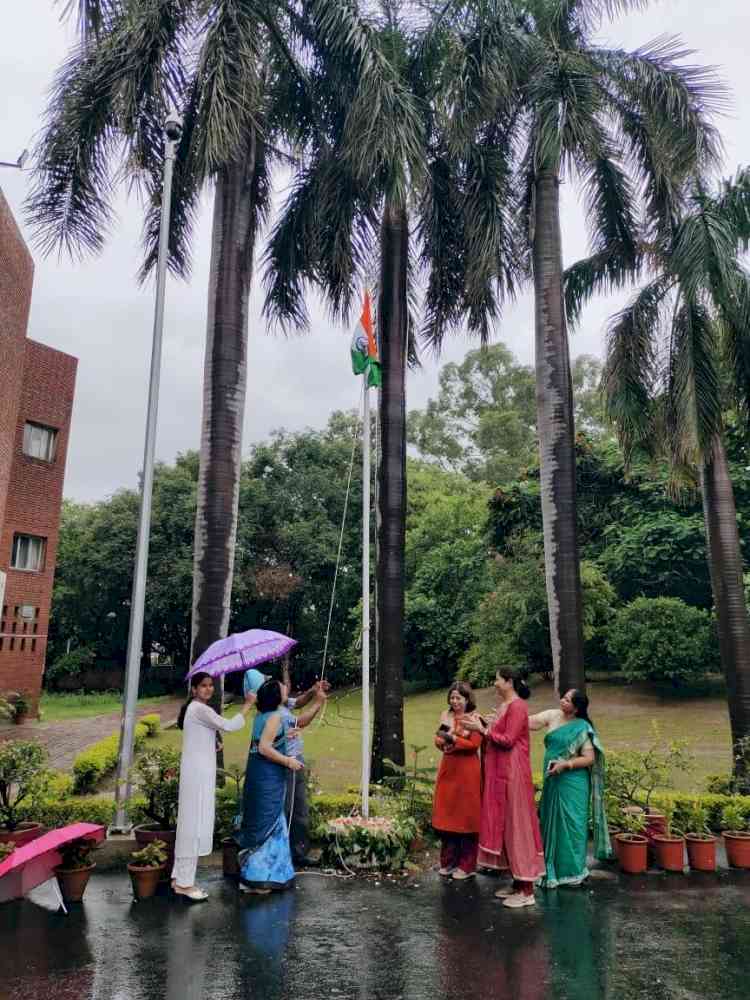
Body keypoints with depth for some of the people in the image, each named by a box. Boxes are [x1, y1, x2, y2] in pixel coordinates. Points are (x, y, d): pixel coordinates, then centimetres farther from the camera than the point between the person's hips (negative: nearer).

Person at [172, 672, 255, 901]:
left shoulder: (196, 708, 15)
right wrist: (247, 705, -11)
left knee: (189, 823, 14)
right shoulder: (200, 709, -17)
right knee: (195, 824, -5)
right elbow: (229, 726, -19)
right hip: (198, 773, -10)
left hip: (198, 772, 10)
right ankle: (185, 882, 2)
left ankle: (179, 876, 22)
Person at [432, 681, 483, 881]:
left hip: (467, 772, -5)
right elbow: (438, 742, 10)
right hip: (448, 770, 5)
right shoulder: (446, 716, 9)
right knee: (447, 816, 9)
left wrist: (453, 738, -16)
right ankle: (449, 861, 21)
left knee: (465, 816, 1)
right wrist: (442, 740, -11)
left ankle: (467, 866, 12)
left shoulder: (475, 718, -6)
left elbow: (474, 744, -13)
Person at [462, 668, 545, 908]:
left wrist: (482, 729, -15)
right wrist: (483, 726, 4)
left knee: (516, 825, -4)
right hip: (500, 772, 10)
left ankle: (527, 891, 4)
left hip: (512, 773, -10)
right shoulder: (504, 705, 13)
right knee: (504, 824, 13)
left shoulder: (517, 706, -15)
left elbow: (508, 740, -20)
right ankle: (518, 882, 22)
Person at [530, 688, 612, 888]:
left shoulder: (582, 728, -8)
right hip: (552, 781, 5)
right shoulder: (553, 716, 4)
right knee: (551, 823, 10)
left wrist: (565, 764, -19)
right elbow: (528, 722, -1)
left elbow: (589, 759, -10)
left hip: (572, 783, -5)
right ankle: (552, 870, 22)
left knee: (571, 824, 1)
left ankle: (572, 872, 15)